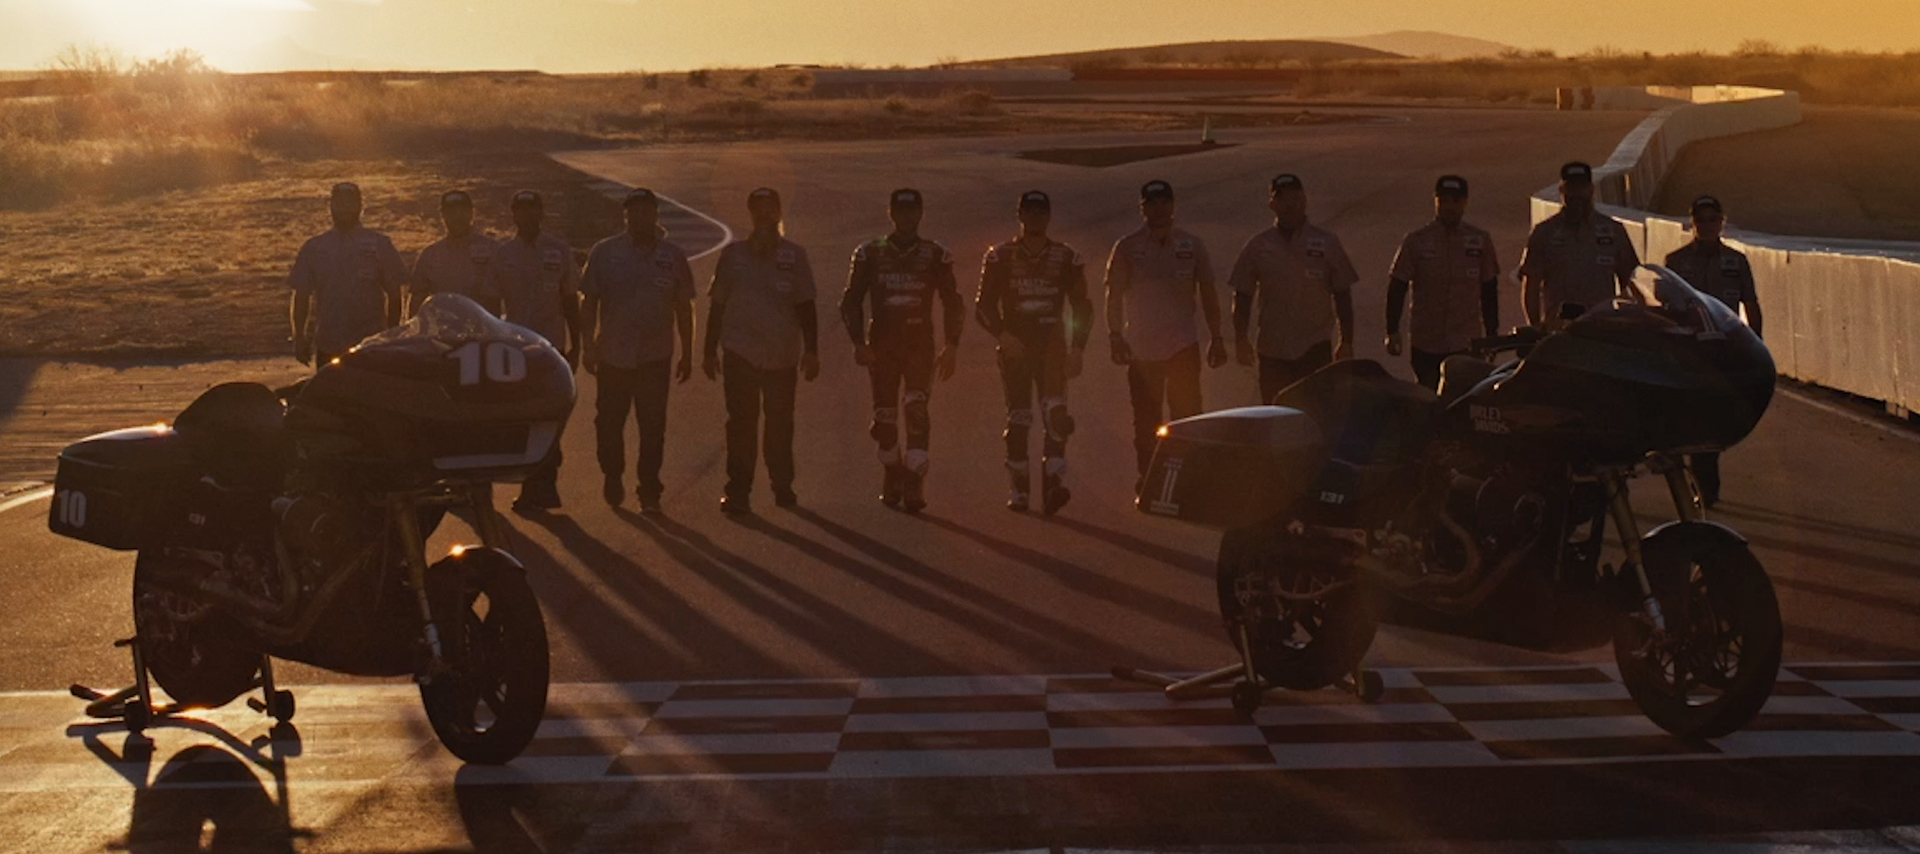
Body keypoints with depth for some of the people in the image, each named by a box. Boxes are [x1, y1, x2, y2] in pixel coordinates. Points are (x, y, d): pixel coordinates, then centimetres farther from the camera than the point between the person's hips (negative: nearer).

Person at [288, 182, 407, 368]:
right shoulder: (313, 248, 6)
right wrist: (299, 338, 4)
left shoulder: (379, 245, 2)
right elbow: (301, 296, 9)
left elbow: (393, 294, 5)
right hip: (327, 347, 2)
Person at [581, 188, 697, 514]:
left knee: (653, 427, 1)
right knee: (609, 422, 8)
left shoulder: (672, 256, 5)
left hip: (656, 356, 0)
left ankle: (649, 491, 11)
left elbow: (684, 308, 9)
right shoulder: (605, 252, 1)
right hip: (613, 355, 0)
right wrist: (589, 345, -5)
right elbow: (589, 302, 3)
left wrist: (687, 353, 8)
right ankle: (612, 475, 31)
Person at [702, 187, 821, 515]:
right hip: (740, 352, -1)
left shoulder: (794, 256, 4)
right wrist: (710, 350, 7)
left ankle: (782, 486, 22)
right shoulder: (733, 254, 5)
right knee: (741, 423, -4)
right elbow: (717, 305, 9)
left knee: (780, 425, 9)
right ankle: (737, 491, 0)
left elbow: (805, 306, 6)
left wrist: (811, 351, 0)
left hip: (783, 355, 1)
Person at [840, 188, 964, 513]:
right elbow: (851, 301, 7)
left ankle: (914, 485, -18)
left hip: (920, 343, -1)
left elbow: (953, 304, 9)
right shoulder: (870, 254, 6)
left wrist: (952, 346, -1)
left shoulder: (936, 255, 5)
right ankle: (892, 478, 21)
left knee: (916, 409, -16)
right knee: (884, 416, 3)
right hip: (881, 345, 1)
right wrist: (858, 342, -5)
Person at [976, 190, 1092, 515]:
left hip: (1053, 347, 0)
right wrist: (1003, 336, -13)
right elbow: (983, 306, 4)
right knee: (1017, 421, 0)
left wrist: (1078, 348, 0)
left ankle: (1053, 486, -23)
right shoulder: (1000, 257, 4)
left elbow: (1082, 305, 11)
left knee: (1056, 415, -16)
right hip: (1014, 348, 0)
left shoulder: (1067, 258, 7)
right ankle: (1019, 490, 7)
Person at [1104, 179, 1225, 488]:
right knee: (1146, 421, 5)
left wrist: (1216, 339, 6)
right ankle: (1148, 477, 13)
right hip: (1140, 348, 0)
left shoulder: (1192, 246, 6)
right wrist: (1116, 336, -11)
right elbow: (1114, 297, 0)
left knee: (1187, 414, -5)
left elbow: (1208, 294, 9)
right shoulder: (1127, 248, 2)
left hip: (1183, 347, 0)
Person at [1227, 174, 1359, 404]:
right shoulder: (1257, 246, 4)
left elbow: (1342, 295, 3)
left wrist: (1346, 342, 1)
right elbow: (1243, 295, 7)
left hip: (1315, 350, -1)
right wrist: (1241, 339, 0)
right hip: (1272, 350, 1)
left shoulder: (1326, 243, 1)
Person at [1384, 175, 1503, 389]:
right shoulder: (1416, 241, -2)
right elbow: (1396, 288, 1)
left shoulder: (1481, 240, 2)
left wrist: (1492, 334, 10)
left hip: (1467, 346, 0)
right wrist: (1392, 332, -3)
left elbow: (1489, 290, 9)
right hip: (1426, 345, 0)